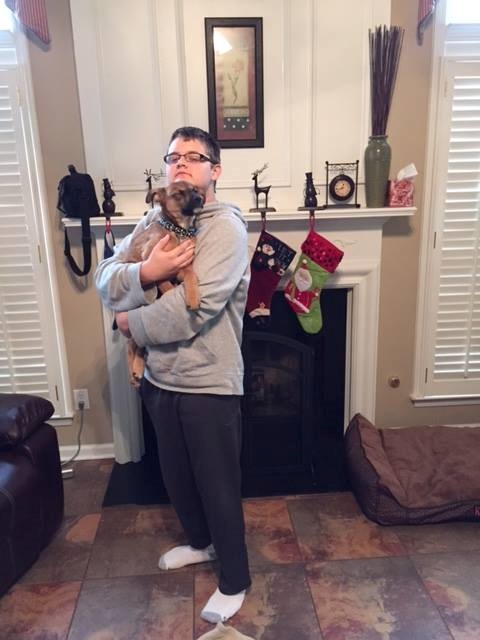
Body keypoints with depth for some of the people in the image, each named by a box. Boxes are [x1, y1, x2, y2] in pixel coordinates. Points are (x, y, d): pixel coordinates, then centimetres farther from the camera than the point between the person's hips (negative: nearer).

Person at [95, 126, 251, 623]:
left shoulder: (226, 227, -16)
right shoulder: (154, 221, 6)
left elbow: (191, 309, -25)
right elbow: (105, 280, -2)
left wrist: (132, 324, -10)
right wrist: (146, 272, -23)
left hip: (208, 383, -7)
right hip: (160, 378, 7)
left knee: (219, 486, 9)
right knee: (176, 476, 25)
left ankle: (234, 580, 34)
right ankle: (200, 541, 52)